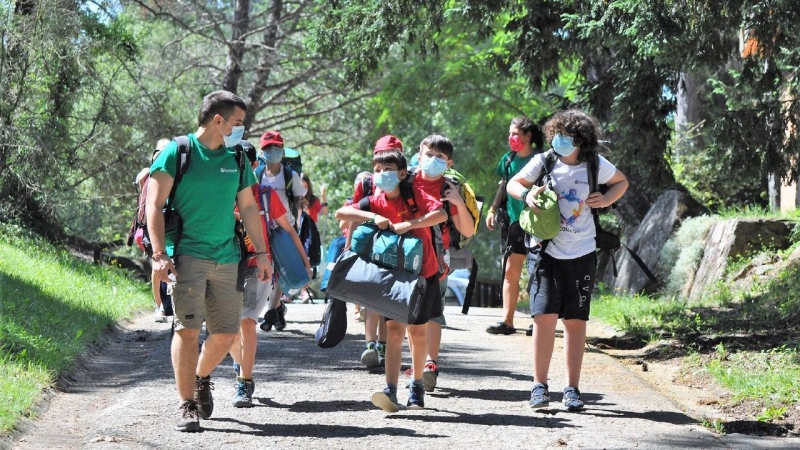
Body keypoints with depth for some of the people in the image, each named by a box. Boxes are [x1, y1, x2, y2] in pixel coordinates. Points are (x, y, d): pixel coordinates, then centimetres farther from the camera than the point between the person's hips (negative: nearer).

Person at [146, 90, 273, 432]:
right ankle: (188, 407, -5)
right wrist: (159, 255, -15)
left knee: (226, 333, 5)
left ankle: (201, 378, 34)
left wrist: (261, 252, 14)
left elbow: (248, 208, 19)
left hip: (227, 258, 5)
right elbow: (154, 205, -6)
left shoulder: (237, 159, 12)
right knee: (188, 329, -11)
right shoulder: (177, 153, -4)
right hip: (187, 255, -5)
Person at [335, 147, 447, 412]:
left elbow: (441, 214, -24)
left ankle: (417, 386, 25)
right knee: (394, 330, -9)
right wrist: (373, 217, -24)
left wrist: (408, 224, -30)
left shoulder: (415, 194, -8)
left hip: (422, 273, -1)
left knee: (417, 331, 9)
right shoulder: (375, 203, -2)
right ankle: (391, 391, -17)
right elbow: (341, 213, -13)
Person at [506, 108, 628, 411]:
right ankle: (540, 385, -1)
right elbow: (513, 184, 9)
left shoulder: (596, 165, -1)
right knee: (544, 316, -9)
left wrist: (606, 199, -2)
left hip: (582, 255, 1)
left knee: (575, 321, 5)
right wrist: (527, 194, -13)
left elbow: (622, 182, 17)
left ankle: (572, 388, 11)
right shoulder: (544, 162, -3)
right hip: (547, 252, -1)